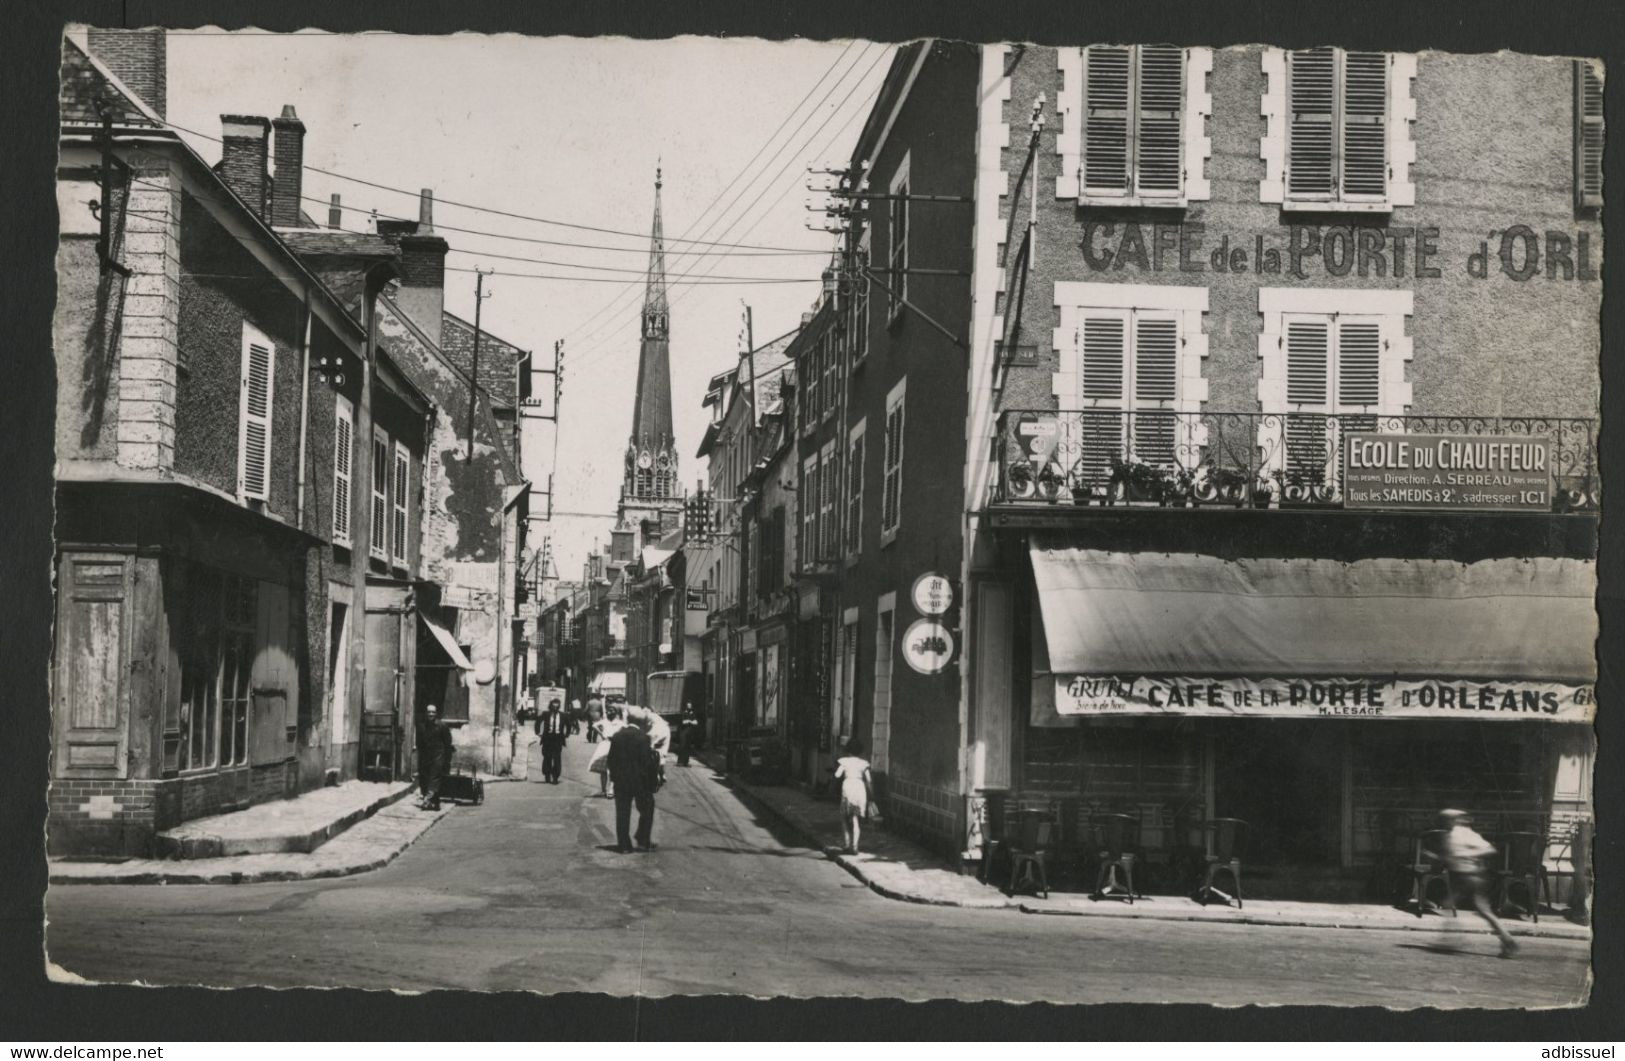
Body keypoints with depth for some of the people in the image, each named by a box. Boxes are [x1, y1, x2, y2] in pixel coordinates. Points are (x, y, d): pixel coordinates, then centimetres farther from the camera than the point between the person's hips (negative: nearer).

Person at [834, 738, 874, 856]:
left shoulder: (844, 761, 2)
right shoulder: (863, 762, 9)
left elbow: (837, 775, -7)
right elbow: (869, 780, 5)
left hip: (848, 786, -2)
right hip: (860, 788, 2)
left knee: (845, 817, 12)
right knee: (856, 819, 5)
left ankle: (848, 845, 5)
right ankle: (854, 846, -3)